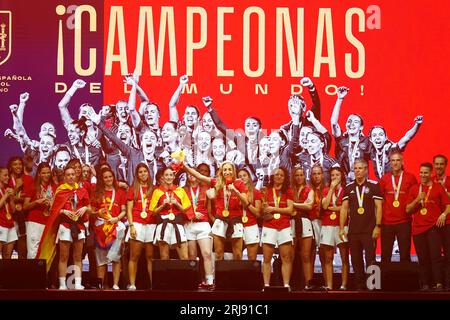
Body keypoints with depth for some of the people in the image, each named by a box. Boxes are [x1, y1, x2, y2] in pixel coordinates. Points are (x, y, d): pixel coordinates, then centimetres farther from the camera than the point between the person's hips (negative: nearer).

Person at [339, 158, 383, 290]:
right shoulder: (349, 187, 11)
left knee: (370, 260, -6)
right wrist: (341, 228, 4)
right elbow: (344, 208, 11)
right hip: (353, 230, 4)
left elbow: (378, 206, -3)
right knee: (356, 261, 7)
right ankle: (359, 286, 14)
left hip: (369, 230, -4)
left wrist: (378, 226, -10)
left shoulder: (374, 185, 0)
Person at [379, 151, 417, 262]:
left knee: (405, 255, 2)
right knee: (385, 256, 3)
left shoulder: (410, 178, 2)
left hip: (404, 221, -1)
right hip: (386, 222, 1)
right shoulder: (384, 178, 7)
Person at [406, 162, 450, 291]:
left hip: (434, 226, -3)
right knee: (422, 258, 2)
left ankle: (439, 284, -14)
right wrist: (417, 200, -7)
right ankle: (425, 284, 5)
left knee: (435, 255, -13)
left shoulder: (438, 187, 7)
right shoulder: (414, 189, 13)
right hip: (418, 227, 3)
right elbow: (408, 209, 9)